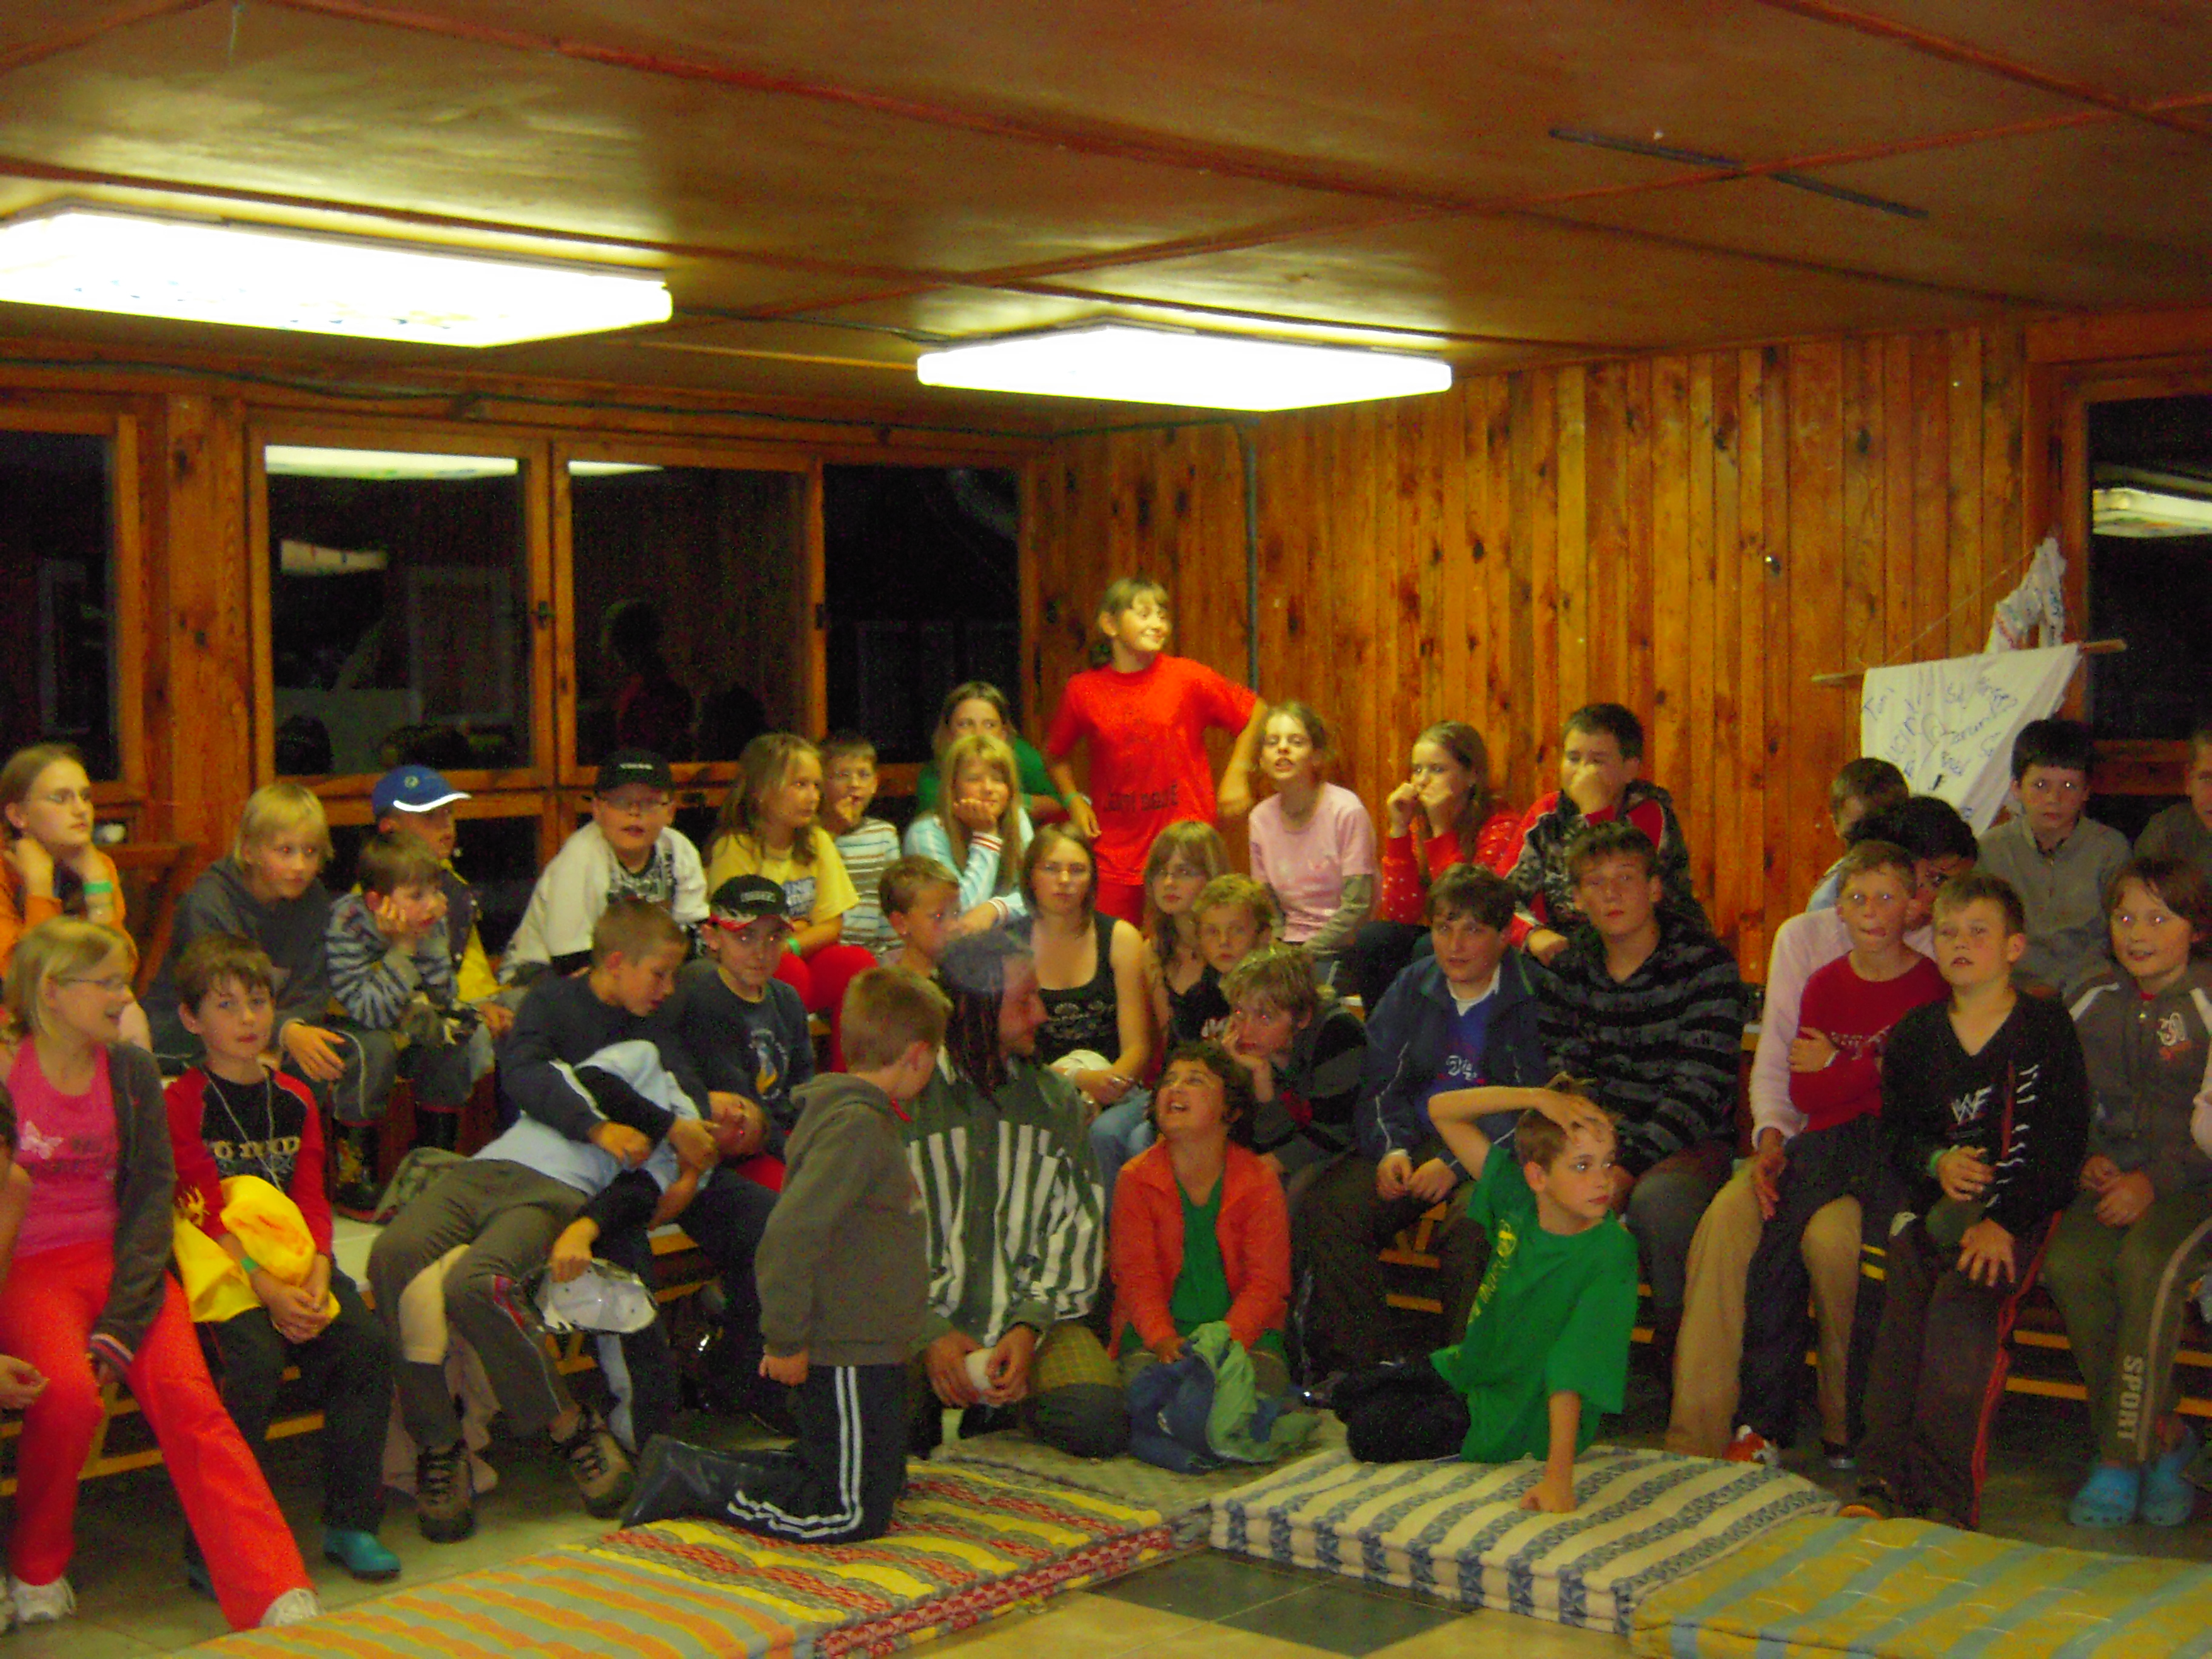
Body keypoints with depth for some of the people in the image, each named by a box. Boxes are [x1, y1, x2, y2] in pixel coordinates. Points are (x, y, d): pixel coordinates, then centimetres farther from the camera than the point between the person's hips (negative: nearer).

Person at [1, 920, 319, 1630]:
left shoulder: (133, 1071, 9)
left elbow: (151, 1194, 5)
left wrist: (122, 1320, -9)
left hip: (121, 1258, 3)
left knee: (185, 1393, -21)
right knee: (69, 1390, -31)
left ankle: (280, 1596, -26)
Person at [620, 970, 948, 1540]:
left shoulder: (869, 1118, 12)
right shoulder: (855, 1125, -21)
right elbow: (791, 1231, -29)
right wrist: (786, 1340, -22)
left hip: (868, 1348, 11)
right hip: (846, 1356, -11)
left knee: (883, 1478, 21)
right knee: (855, 1514, -3)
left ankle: (687, 1467, 18)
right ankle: (688, 1479, 0)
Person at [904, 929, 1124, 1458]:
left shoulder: (1056, 1098, 11)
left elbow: (1078, 1224, 3)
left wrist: (1030, 1325, -12)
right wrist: (930, 1333, -14)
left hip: (1032, 1313, 2)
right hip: (920, 1319, -2)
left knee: (1097, 1420, -26)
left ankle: (1012, 1396, 7)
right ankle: (939, 1398, 5)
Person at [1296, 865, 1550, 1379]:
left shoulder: (1535, 995, -2)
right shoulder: (1412, 989, 15)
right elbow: (1379, 1082, 16)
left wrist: (1457, 1163, -17)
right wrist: (1392, 1148, -6)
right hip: (1418, 1142, 5)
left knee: (1472, 1227, -37)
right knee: (1326, 1208, -22)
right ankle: (1362, 1367, -15)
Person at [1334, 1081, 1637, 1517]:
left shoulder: (1610, 1252, -30)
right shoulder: (1516, 1194, -16)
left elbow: (1572, 1373, -34)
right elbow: (1443, 1111, -13)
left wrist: (1557, 1476, -41)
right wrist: (1536, 1097, -26)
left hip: (1524, 1414, -6)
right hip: (1477, 1366, 7)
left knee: (1370, 1433, -11)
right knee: (1351, 1395, 18)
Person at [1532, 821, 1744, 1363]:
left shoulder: (1706, 965, -7)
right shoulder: (1565, 973, 8)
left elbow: (1700, 1090, -15)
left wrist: (1629, 1166, -26)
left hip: (1692, 1140, -4)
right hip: (1601, 1136, 4)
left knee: (1656, 1197, -36)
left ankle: (1679, 1338, -14)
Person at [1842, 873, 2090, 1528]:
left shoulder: (2045, 1027, 3)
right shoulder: (1914, 1034, 15)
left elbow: (2061, 1143, -4)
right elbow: (1895, 1131, 16)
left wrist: (2005, 1222, -16)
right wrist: (1937, 1162, -8)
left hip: (2021, 1206, -3)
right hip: (1936, 1202, 4)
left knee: (1962, 1296, -29)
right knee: (1902, 1290, -25)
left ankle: (1947, 1497, -28)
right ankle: (1884, 1480, -26)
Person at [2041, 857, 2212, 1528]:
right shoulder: (2095, 1001, 11)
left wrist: (2155, 1181, -18)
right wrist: (2091, 1158, 1)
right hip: (2116, 1176, 5)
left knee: (2147, 1264, -32)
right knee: (2068, 1265, -24)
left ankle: (2124, 1455, -21)